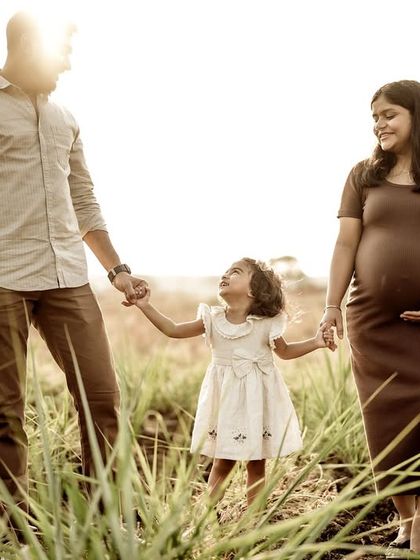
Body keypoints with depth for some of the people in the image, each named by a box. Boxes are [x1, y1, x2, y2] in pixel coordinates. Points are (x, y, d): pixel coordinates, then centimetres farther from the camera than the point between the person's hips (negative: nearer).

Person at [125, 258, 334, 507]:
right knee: (222, 462, 7)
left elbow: (285, 351, 7)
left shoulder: (267, 323, -8)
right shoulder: (213, 319, -2)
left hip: (257, 397, -1)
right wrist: (146, 306, -6)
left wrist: (316, 342, -6)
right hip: (226, 398, 2)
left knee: (257, 464, 7)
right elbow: (174, 330, 1)